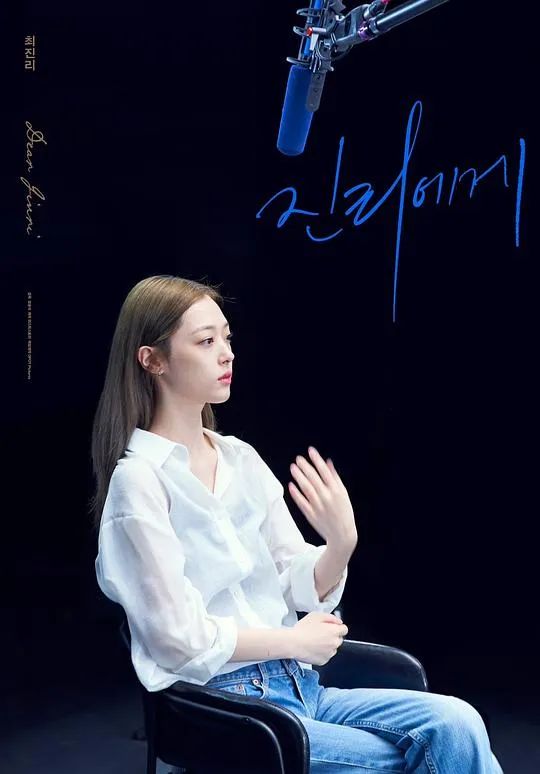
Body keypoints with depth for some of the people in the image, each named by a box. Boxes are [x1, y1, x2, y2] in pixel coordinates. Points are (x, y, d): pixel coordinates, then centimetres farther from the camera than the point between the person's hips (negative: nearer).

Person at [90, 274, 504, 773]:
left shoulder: (242, 459, 8)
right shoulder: (139, 479, -12)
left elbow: (304, 587, 7)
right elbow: (182, 638, -15)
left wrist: (342, 543, -14)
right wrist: (294, 641, -6)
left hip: (296, 685, 6)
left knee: (455, 723, -17)